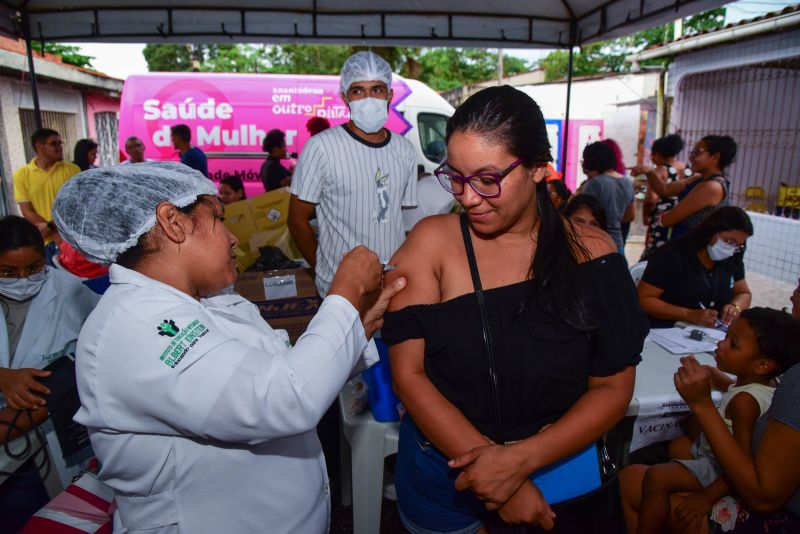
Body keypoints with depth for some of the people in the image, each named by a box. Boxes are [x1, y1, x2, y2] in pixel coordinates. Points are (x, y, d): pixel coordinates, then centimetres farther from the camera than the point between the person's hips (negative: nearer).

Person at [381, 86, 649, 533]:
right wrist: (495, 475, -20)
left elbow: (613, 387, -7)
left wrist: (522, 458, -20)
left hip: (558, 474, 1)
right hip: (444, 476, 0)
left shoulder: (590, 252, -9)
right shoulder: (432, 242, -12)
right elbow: (409, 373, -14)